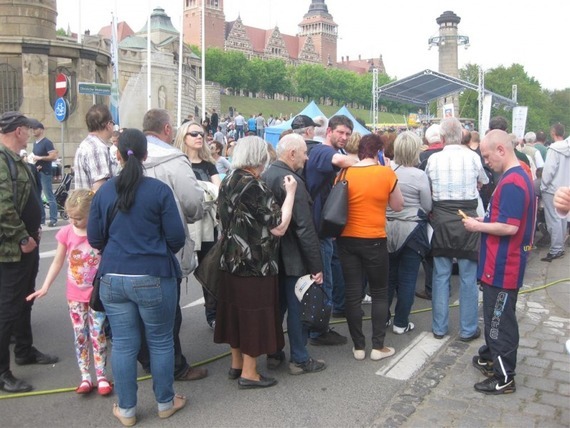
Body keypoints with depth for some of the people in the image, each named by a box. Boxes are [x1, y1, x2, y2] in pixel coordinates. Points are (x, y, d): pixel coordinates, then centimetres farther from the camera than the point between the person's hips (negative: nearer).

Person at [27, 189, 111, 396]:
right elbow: (58, 262, 3)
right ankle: (85, 377, 18)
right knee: (80, 336, 8)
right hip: (75, 295, 3)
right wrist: (45, 287, -3)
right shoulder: (66, 233, -6)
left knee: (98, 335, 2)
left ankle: (101, 377, 14)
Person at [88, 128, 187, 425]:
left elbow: (94, 239, 5)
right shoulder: (159, 190, -9)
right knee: (160, 341, 12)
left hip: (113, 278, 3)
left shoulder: (104, 191, 0)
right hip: (153, 277, -3)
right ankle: (165, 403, 28)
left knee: (123, 344, 12)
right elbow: (177, 237, -7)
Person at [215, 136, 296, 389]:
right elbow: (279, 227, -21)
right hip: (255, 264, -8)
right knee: (254, 315, 3)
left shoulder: (228, 182, 5)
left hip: (232, 261, 9)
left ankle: (237, 364, 31)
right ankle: (248, 373, 15)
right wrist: (290, 193, -14)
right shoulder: (254, 187, -21)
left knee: (238, 311, 18)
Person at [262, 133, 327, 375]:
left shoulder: (265, 176, 6)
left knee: (277, 305, 20)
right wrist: (316, 265, -18)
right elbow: (304, 228, -23)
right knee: (297, 308, 4)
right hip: (293, 258, -8)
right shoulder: (292, 182, -21)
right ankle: (300, 360, 17)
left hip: (273, 255, 9)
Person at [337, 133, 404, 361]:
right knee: (379, 293, 13)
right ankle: (378, 346, 15)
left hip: (347, 239, 2)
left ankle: (359, 346, 16)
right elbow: (398, 206, 4)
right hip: (374, 240, -2)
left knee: (352, 294, 9)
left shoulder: (344, 174, -3)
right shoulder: (386, 173, -8)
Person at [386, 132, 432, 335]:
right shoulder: (419, 175, -15)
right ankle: (401, 323, 14)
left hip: (388, 229, 4)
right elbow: (428, 207, -5)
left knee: (388, 275, 17)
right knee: (407, 279, 7)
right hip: (411, 230, -4)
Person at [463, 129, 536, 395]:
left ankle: (504, 378, 13)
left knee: (500, 320, 1)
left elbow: (509, 227, -26)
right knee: (493, 315, 22)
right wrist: (485, 221, 7)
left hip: (502, 267, -10)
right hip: (500, 264, 10)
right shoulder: (517, 176, 11)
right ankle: (489, 358, 38)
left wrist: (478, 227, -14)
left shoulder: (512, 183, -22)